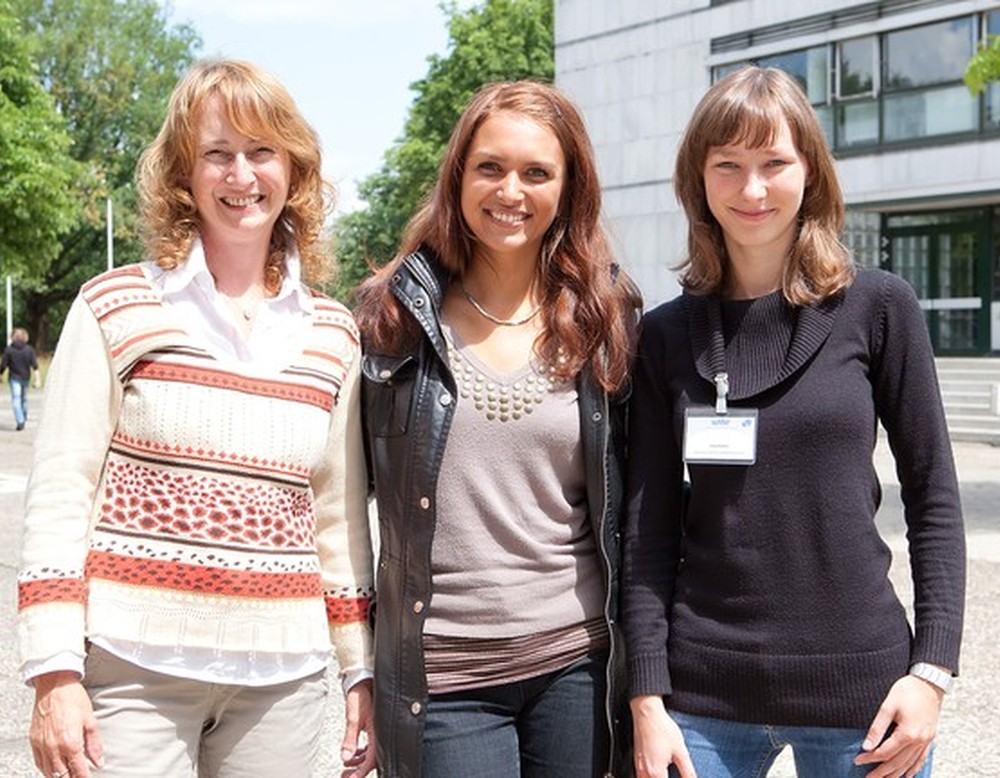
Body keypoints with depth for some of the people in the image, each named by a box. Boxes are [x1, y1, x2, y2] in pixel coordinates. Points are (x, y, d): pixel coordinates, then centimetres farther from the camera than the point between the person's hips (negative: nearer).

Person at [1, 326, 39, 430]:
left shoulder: (9, 349, -9)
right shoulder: (29, 349, -5)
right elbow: (35, 365, -8)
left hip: (14, 378, -3)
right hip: (26, 377, 3)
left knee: (16, 399, -5)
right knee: (24, 398, 20)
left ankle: (20, 421, -18)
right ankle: (24, 419, 33)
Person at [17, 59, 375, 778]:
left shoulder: (334, 337, 7)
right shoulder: (115, 308, -1)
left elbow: (342, 517, 11)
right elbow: (60, 494, -3)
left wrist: (364, 671, 10)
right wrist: (55, 671, -9)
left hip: (283, 678, 3)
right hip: (134, 667, -2)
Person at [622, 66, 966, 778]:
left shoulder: (878, 307, -2)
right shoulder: (667, 333, 2)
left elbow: (933, 496, 0)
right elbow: (650, 525, 2)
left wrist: (932, 668, -5)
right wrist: (647, 696, -3)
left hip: (859, 686, -1)